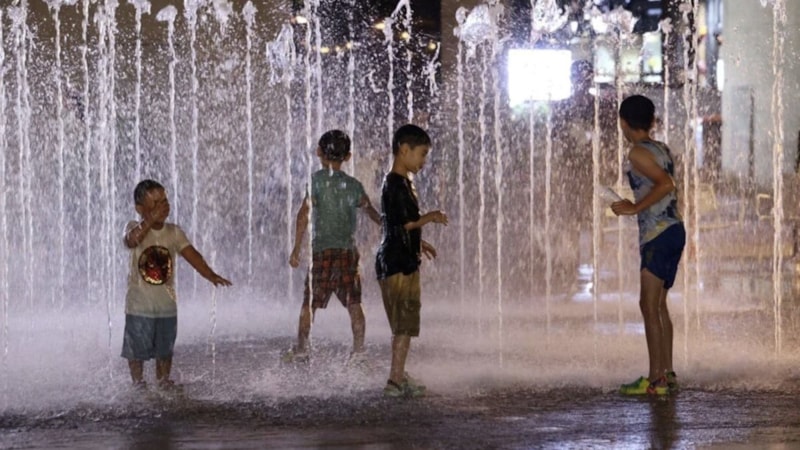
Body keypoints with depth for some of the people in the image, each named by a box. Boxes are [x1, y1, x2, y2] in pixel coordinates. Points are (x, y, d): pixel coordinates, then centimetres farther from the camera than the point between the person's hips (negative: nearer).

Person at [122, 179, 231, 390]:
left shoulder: (174, 232, 0)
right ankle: (138, 383, 19)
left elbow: (191, 254, -10)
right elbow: (131, 240, -33)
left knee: (165, 349, 12)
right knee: (136, 350, 4)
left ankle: (163, 381, 26)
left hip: (166, 304, 3)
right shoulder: (135, 228, -9)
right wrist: (150, 221, -47)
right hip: (139, 305, -3)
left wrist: (211, 275, -25)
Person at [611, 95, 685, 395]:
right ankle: (667, 374, 15)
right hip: (674, 229, 9)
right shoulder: (661, 149, 14)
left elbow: (665, 184, -23)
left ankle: (656, 379, -9)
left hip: (658, 234, -9)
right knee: (659, 305, 13)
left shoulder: (638, 153, -12)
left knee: (649, 306, -7)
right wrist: (636, 206, 27)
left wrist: (635, 208, -17)